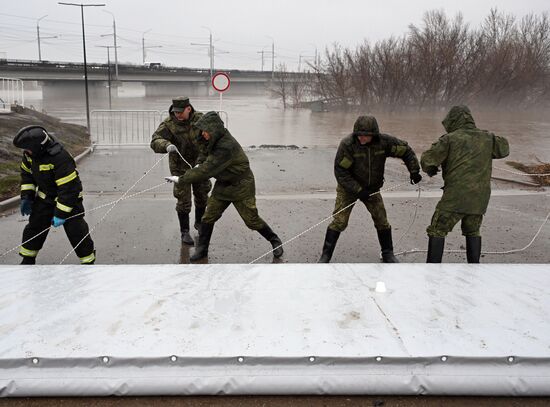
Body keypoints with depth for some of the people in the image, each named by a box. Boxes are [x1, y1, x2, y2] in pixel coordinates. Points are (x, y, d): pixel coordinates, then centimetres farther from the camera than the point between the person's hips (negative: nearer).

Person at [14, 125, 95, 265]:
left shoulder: (60, 158, -34)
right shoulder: (30, 154, -10)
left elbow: (69, 189, -31)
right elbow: (26, 172, 11)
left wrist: (61, 214, -28)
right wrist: (26, 196, 3)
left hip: (69, 199, -7)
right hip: (45, 197, 7)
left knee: (76, 231, -6)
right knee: (34, 227, 12)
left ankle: (88, 261, 10)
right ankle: (28, 260, 29)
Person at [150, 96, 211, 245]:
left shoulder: (200, 119, -14)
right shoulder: (169, 124, -19)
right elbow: (155, 141, -30)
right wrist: (166, 145, -53)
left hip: (200, 165, 3)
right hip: (180, 167, -3)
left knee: (202, 195, 17)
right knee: (184, 200, -1)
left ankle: (199, 223, 41)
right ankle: (184, 231, 15)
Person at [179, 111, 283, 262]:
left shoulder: (226, 147, -32)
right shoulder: (217, 140, -3)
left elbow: (206, 171, -31)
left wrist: (183, 178, -22)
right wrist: (200, 163, 1)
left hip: (241, 187, -8)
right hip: (223, 185, 8)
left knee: (252, 220, 2)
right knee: (208, 217, 2)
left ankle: (275, 241, 24)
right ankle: (201, 249, 14)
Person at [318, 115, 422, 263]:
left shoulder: (384, 142, -17)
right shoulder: (347, 144, -26)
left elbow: (406, 150, 0)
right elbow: (340, 172, -24)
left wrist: (414, 171, -8)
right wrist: (358, 190, -26)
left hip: (372, 188, 3)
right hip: (348, 188, -3)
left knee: (382, 221, 5)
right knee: (339, 221, -10)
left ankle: (388, 254, 24)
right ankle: (325, 255, 2)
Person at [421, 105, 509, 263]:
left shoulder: (450, 139, -5)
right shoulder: (486, 138, 9)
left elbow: (427, 160, -8)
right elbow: (503, 149, 28)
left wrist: (430, 170, 13)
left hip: (456, 197, -5)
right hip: (479, 198, 5)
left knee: (437, 231, 4)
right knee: (472, 232, 23)